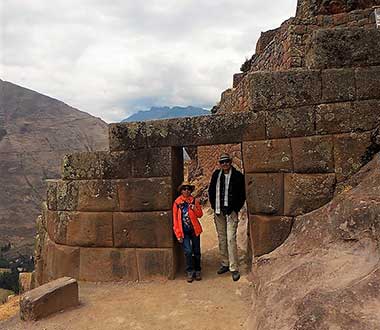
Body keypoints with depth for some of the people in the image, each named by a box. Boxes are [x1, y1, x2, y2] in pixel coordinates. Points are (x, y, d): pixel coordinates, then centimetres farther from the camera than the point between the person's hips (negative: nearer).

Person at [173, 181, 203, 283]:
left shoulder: (194, 201, 2)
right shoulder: (177, 202, -4)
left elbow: (200, 214, 5)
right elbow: (175, 219, -2)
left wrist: (195, 208, -16)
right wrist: (178, 234, -4)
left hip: (194, 229, 2)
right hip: (184, 232, -2)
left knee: (196, 252, 9)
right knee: (188, 251, -11)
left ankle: (197, 271, 26)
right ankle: (190, 272, 5)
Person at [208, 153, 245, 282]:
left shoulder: (238, 176, -5)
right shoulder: (216, 175, 6)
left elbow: (242, 195, -1)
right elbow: (211, 191, 16)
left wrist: (236, 209, -6)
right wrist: (214, 206, 8)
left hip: (231, 212, -4)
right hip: (218, 212, 5)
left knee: (231, 239, -9)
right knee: (221, 238, 12)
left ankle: (234, 268, -1)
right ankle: (225, 264, 25)